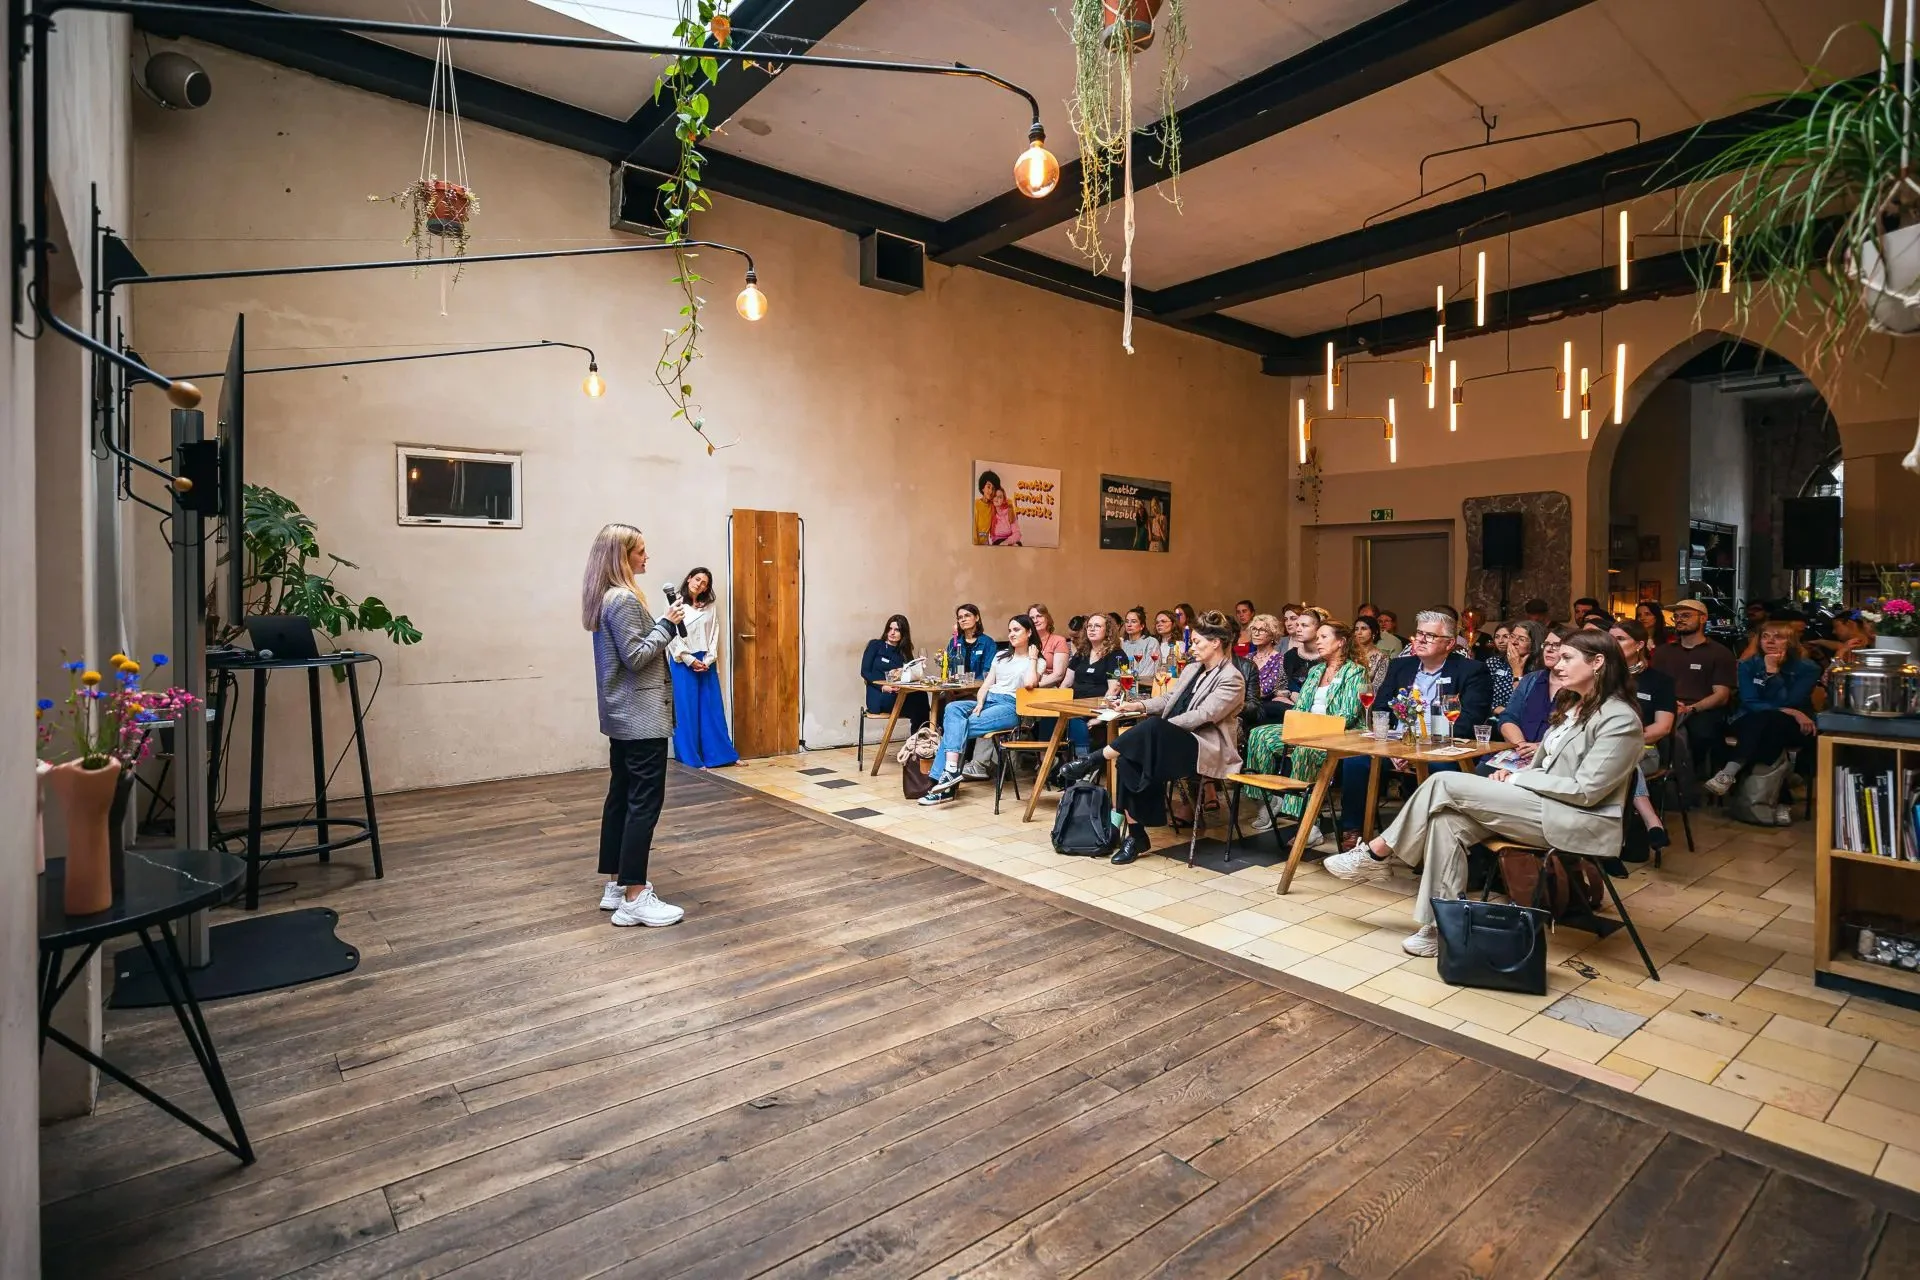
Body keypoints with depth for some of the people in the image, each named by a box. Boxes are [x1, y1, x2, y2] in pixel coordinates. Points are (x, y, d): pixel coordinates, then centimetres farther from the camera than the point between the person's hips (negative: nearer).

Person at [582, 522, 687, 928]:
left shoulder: (605, 598, 13)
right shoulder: (624, 599, -17)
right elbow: (636, 656, -20)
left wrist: (662, 624, 7)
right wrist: (666, 624, -12)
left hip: (622, 716, 10)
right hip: (642, 717, -10)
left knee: (620, 797, 14)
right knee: (644, 803, -7)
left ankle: (615, 885, 23)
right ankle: (634, 899, -3)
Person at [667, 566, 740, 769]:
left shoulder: (710, 607, 10)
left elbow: (714, 635, 5)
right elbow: (673, 637, -7)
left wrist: (708, 660, -7)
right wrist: (690, 660, -12)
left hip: (706, 663, 4)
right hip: (683, 663, -3)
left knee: (713, 708, 8)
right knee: (687, 710, 0)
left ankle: (721, 754, 16)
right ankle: (691, 759, 7)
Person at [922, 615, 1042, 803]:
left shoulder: (1037, 661, 7)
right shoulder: (1001, 656, 25)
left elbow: (1029, 683, -15)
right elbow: (986, 683, 16)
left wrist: (1032, 658, -5)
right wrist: (979, 703, -3)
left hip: (1011, 707, -5)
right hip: (989, 700, 6)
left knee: (960, 726, -27)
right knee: (952, 708, -27)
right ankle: (950, 769, -37)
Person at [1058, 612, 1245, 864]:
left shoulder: (1231, 679, -7)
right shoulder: (1192, 670, 19)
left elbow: (1202, 716, -18)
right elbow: (1169, 700, 23)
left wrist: (1158, 729, -21)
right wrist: (1140, 706, 4)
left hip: (1206, 748, -7)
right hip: (1171, 744, 7)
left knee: (1151, 728, -35)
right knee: (1130, 758, -23)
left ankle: (1093, 762, -23)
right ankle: (1135, 836, -18)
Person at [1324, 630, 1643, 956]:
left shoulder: (1619, 719, -12)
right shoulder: (1571, 707, 16)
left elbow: (1585, 791, -18)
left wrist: (1517, 779, -12)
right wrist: (1515, 773, -2)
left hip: (1578, 822, -8)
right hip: (1545, 806, 8)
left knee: (1445, 783, -18)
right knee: (1447, 820, -19)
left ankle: (1377, 854, -5)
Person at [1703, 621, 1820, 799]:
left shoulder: (1807, 668, 0)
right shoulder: (1748, 665, 5)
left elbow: (1788, 703, -13)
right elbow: (1750, 703, -6)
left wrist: (1772, 671, -16)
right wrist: (1788, 711, -18)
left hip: (1791, 726, -1)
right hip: (1751, 722, 1)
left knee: (1770, 720, -36)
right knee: (1761, 720, -36)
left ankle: (1729, 774, -44)